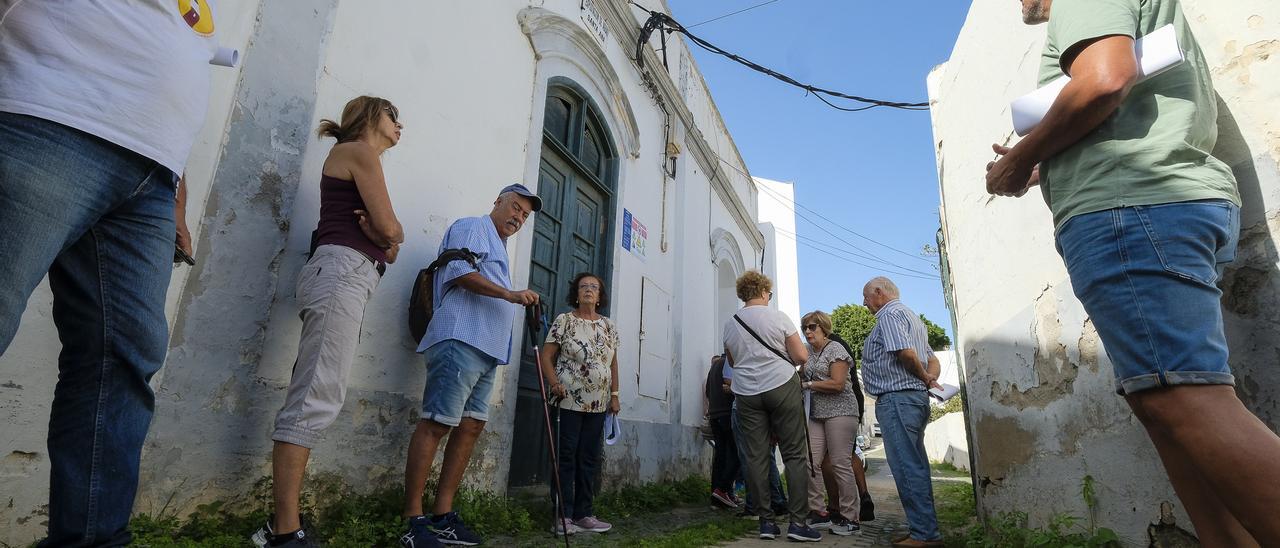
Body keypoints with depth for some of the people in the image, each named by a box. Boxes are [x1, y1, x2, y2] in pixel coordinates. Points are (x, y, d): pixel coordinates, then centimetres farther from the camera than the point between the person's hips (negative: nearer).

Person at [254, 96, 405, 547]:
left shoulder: (359, 160, 30)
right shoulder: (359, 151, 3)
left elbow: (388, 246, 23)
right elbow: (391, 229, -6)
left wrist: (384, 237, 1)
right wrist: (384, 230, 16)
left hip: (349, 278, 10)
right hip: (342, 272, -10)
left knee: (316, 400, 2)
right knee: (316, 399, -15)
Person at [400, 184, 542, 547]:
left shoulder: (498, 248, 32)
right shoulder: (472, 227, 4)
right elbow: (460, 271, -13)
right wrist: (510, 294, -19)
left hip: (486, 351, 10)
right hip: (460, 340, -10)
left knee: (471, 426, 4)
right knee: (436, 423, -10)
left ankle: (442, 515, 8)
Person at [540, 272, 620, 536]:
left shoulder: (609, 326, 12)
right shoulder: (564, 320, 0)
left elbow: (613, 363, 15)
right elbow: (546, 356, -2)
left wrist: (614, 395, 9)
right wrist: (554, 383, -16)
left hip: (598, 404, 4)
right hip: (569, 400, -4)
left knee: (589, 459, 8)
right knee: (566, 457, -2)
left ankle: (583, 514, 17)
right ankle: (564, 516, 4)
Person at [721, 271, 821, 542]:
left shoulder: (730, 324, 6)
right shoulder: (778, 317, -5)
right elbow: (801, 357, -4)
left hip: (746, 393, 4)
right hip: (781, 387, -3)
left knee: (756, 457, 5)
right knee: (794, 455, 3)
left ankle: (766, 521, 8)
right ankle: (797, 522, 0)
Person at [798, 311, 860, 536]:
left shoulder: (835, 349, -5)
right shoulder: (809, 353, 16)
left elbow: (837, 384, -14)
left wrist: (807, 385, -12)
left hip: (839, 412, -7)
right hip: (817, 414, 7)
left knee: (841, 465, -5)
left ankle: (849, 519, 5)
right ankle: (818, 513, 8)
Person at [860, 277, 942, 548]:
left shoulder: (889, 315, -7)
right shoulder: (910, 316, 25)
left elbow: (906, 353, -22)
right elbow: (933, 361, 24)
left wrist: (925, 378, -6)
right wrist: (930, 380, 6)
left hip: (897, 398, -11)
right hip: (916, 398, 11)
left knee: (907, 468, -7)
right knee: (915, 467, 13)